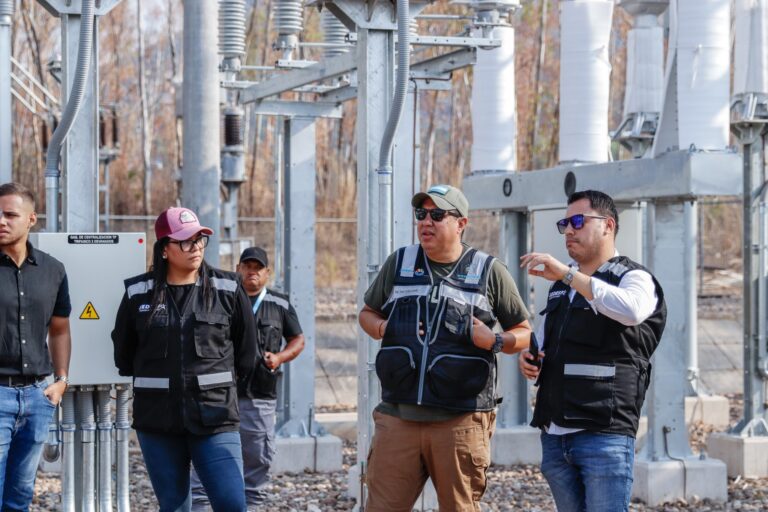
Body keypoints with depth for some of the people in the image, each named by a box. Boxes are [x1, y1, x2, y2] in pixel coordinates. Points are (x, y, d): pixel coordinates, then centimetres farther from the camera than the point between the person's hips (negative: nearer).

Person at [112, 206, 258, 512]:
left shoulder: (228, 289, 1)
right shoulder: (139, 293, 2)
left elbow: (246, 352, 11)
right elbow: (124, 354, 15)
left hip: (215, 417, -1)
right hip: (157, 421, 1)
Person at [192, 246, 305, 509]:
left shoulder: (280, 305, 11)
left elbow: (297, 339, 17)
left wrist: (280, 357, -1)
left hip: (261, 396, 2)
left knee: (258, 456, 6)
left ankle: (252, 502, 18)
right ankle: (196, 503, -2)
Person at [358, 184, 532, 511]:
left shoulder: (489, 272, 6)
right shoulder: (399, 263, 14)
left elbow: (524, 333, 10)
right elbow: (367, 313, 24)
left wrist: (494, 341, -10)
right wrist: (382, 328, 1)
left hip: (461, 419, -2)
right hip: (398, 414, 2)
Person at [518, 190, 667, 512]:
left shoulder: (634, 278, -1)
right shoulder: (560, 286, 21)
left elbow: (631, 310, -26)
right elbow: (541, 342, 32)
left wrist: (568, 274, -26)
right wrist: (527, 357, 8)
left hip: (604, 435, -7)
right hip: (554, 435, 7)